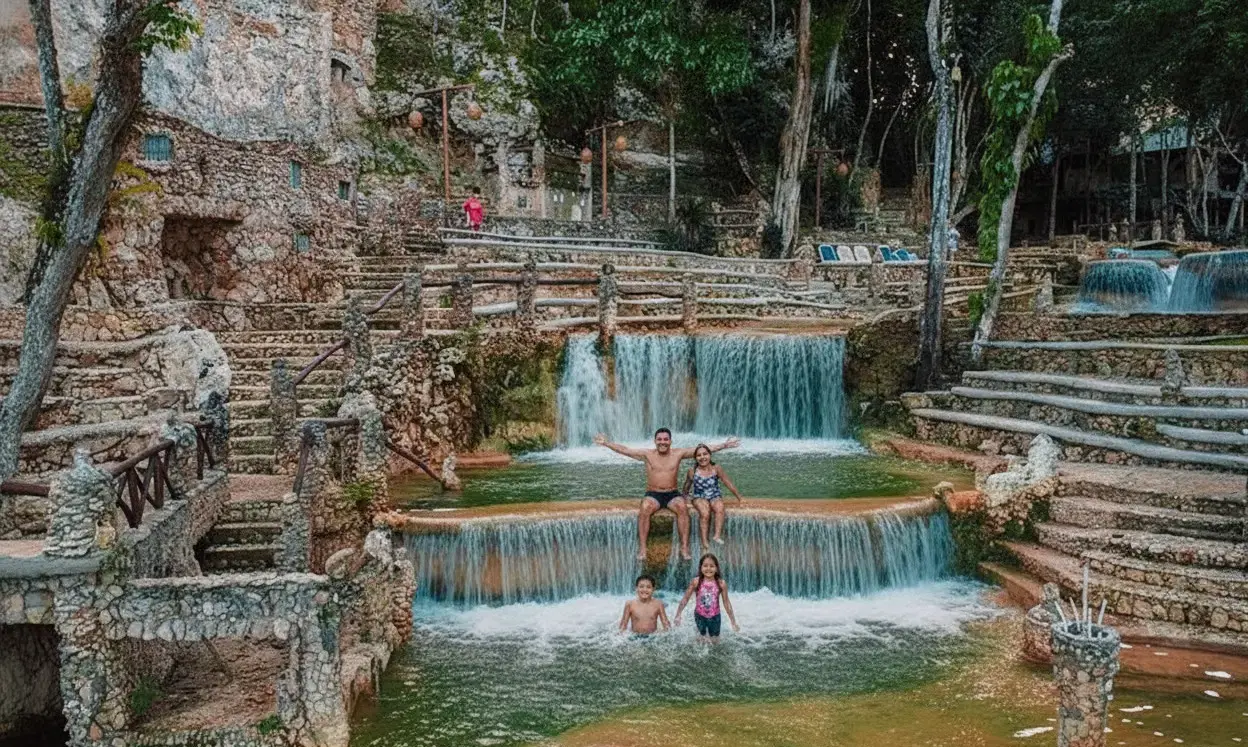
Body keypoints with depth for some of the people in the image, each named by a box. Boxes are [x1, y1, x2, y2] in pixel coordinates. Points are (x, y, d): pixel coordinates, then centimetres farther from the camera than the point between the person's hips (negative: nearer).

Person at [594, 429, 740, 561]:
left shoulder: (678, 454, 1)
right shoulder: (647, 454, 1)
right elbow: (624, 450, -3)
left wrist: (724, 445, -6)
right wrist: (606, 443, -13)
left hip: (672, 494, 1)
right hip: (653, 495, 0)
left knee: (682, 508, -32)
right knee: (644, 509, -33)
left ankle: (684, 547, -27)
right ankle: (642, 548, -28)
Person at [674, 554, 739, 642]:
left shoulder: (721, 583, -17)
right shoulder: (696, 582, -18)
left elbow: (726, 602, -7)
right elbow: (685, 599, -9)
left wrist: (733, 622, -4)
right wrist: (678, 615, -11)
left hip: (714, 616, 1)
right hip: (700, 616, 0)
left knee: (714, 641, 15)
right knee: (704, 641, 14)